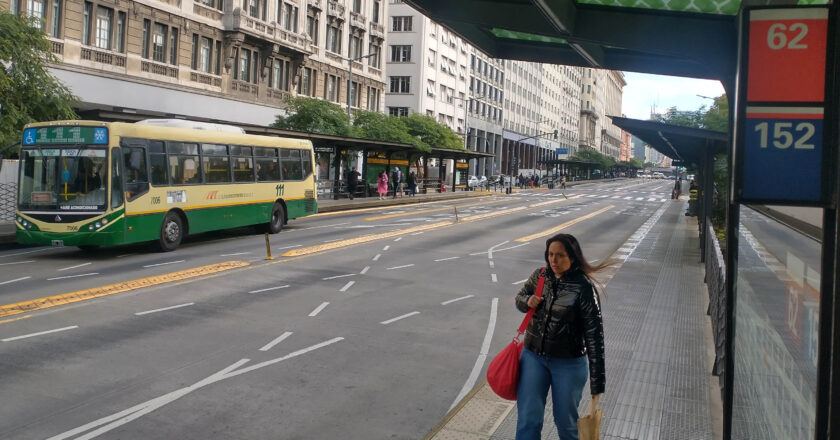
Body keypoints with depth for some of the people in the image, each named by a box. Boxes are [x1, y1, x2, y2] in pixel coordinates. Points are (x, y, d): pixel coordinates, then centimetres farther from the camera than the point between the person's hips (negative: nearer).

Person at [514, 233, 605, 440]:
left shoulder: (583, 287, -19)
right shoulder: (540, 276, -5)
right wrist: (528, 302, -11)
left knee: (565, 421, 14)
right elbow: (520, 297, 15)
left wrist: (597, 382, -17)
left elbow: (594, 335, -17)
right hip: (533, 356, 4)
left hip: (569, 363, -3)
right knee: (527, 421, 4)